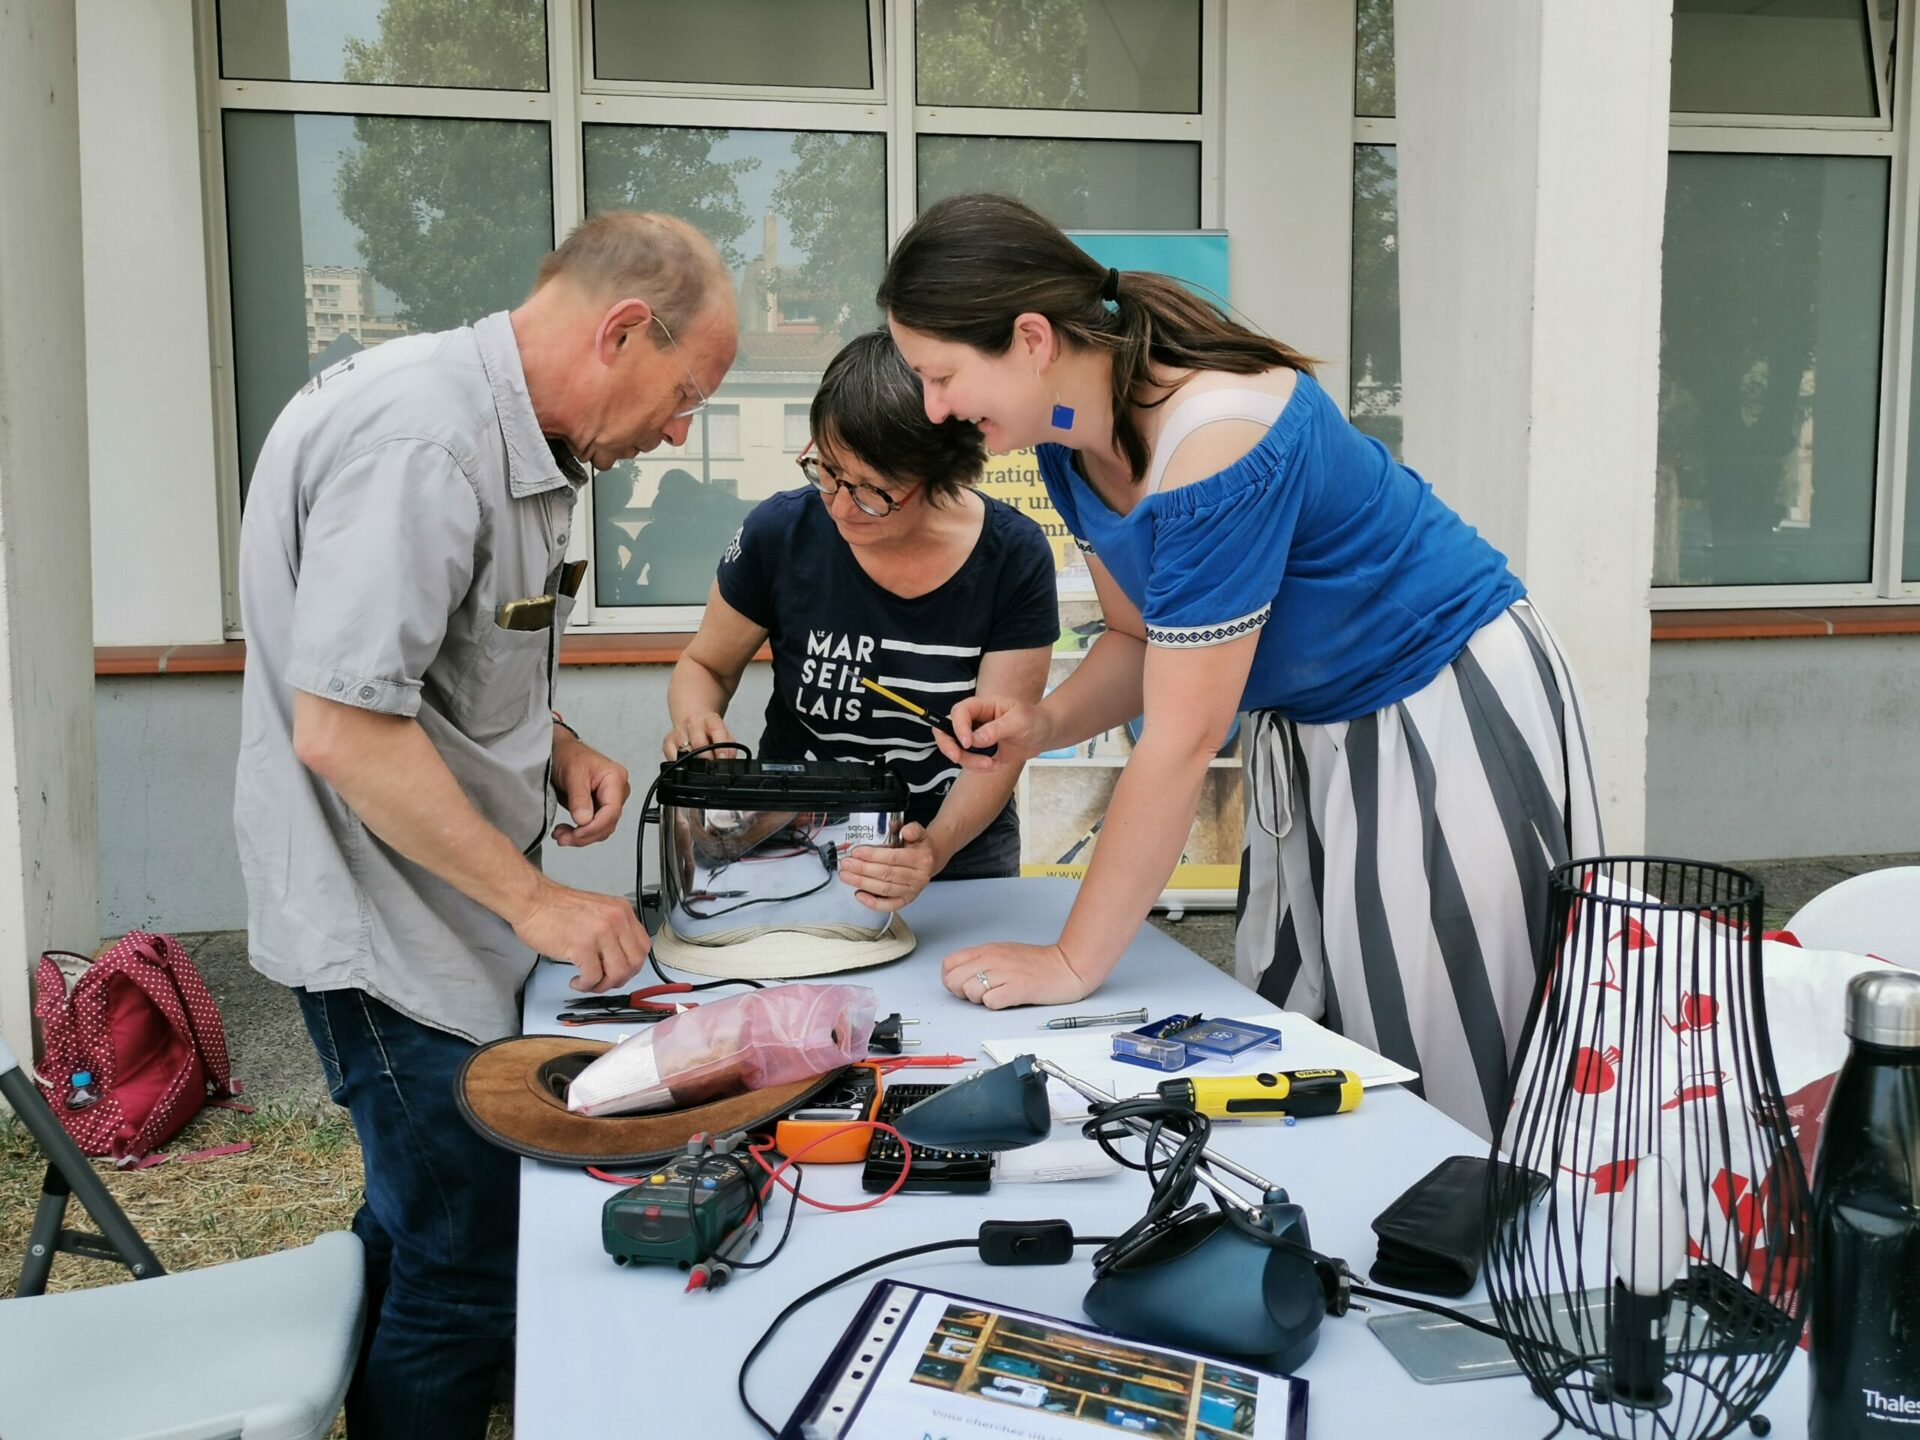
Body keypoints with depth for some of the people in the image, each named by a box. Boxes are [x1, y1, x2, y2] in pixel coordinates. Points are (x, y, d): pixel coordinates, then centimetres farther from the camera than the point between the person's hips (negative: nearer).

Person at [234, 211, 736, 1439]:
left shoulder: (514, 439, 8)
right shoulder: (420, 440, -24)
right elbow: (344, 730, -28)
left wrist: (555, 746, 3)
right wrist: (538, 902, -20)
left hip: (446, 915, 10)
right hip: (393, 938, -10)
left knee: (422, 1226, 22)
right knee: (464, 1285, 1)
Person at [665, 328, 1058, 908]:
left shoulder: (1014, 559, -13)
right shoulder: (782, 532, -12)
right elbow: (706, 665, 5)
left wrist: (938, 847, -32)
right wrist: (695, 720, -18)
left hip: (961, 849, 0)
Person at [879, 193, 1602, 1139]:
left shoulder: (1215, 444, -32)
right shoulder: (1073, 442, -5)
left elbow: (1179, 745, -29)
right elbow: (1143, 637, 6)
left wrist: (1072, 965, -22)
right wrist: (1043, 723, -14)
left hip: (1447, 717, -8)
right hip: (1310, 731, 8)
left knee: (1439, 1075, 0)